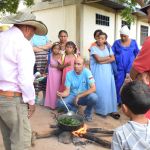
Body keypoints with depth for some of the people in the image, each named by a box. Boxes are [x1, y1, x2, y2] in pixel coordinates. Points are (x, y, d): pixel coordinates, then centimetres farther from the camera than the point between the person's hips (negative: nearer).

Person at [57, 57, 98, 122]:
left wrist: (79, 96, -28)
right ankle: (74, 110, 7)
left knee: (94, 97, -34)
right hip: (73, 96, 2)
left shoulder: (87, 72, -16)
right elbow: (67, 91, -11)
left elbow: (93, 88, -24)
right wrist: (61, 94, -35)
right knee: (60, 103, -25)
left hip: (84, 97, -1)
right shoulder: (69, 74, -10)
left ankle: (88, 113, -1)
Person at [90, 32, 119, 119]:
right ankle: (101, 110, 4)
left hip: (107, 71, 3)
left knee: (109, 89, 0)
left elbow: (113, 59, 0)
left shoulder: (108, 48, 12)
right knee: (100, 90, -6)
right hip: (98, 72, -3)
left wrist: (103, 61, -11)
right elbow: (98, 59, -12)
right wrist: (108, 57, -1)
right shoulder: (94, 48, 1)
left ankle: (111, 110, 5)